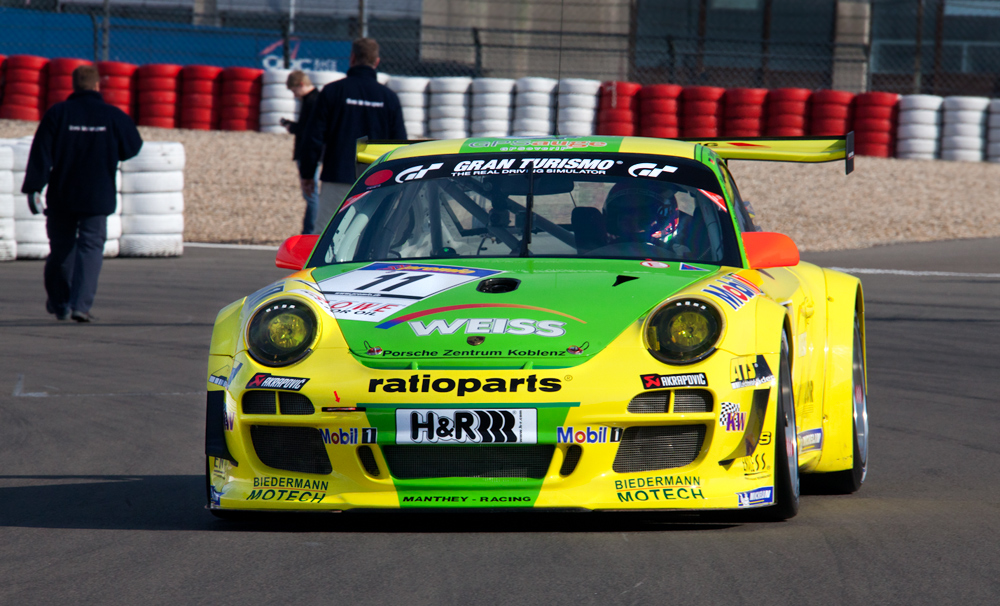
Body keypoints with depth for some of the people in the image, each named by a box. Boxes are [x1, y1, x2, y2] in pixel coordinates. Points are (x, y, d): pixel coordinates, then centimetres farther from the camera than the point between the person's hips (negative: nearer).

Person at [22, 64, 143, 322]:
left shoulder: (57, 114, -4)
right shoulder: (114, 117, -3)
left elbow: (41, 154, -8)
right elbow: (132, 148, 10)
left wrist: (33, 188, -8)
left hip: (61, 196, 1)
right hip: (98, 198, -1)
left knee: (61, 247, 15)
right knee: (91, 247, 0)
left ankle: (59, 302, 26)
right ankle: (80, 303, -16)